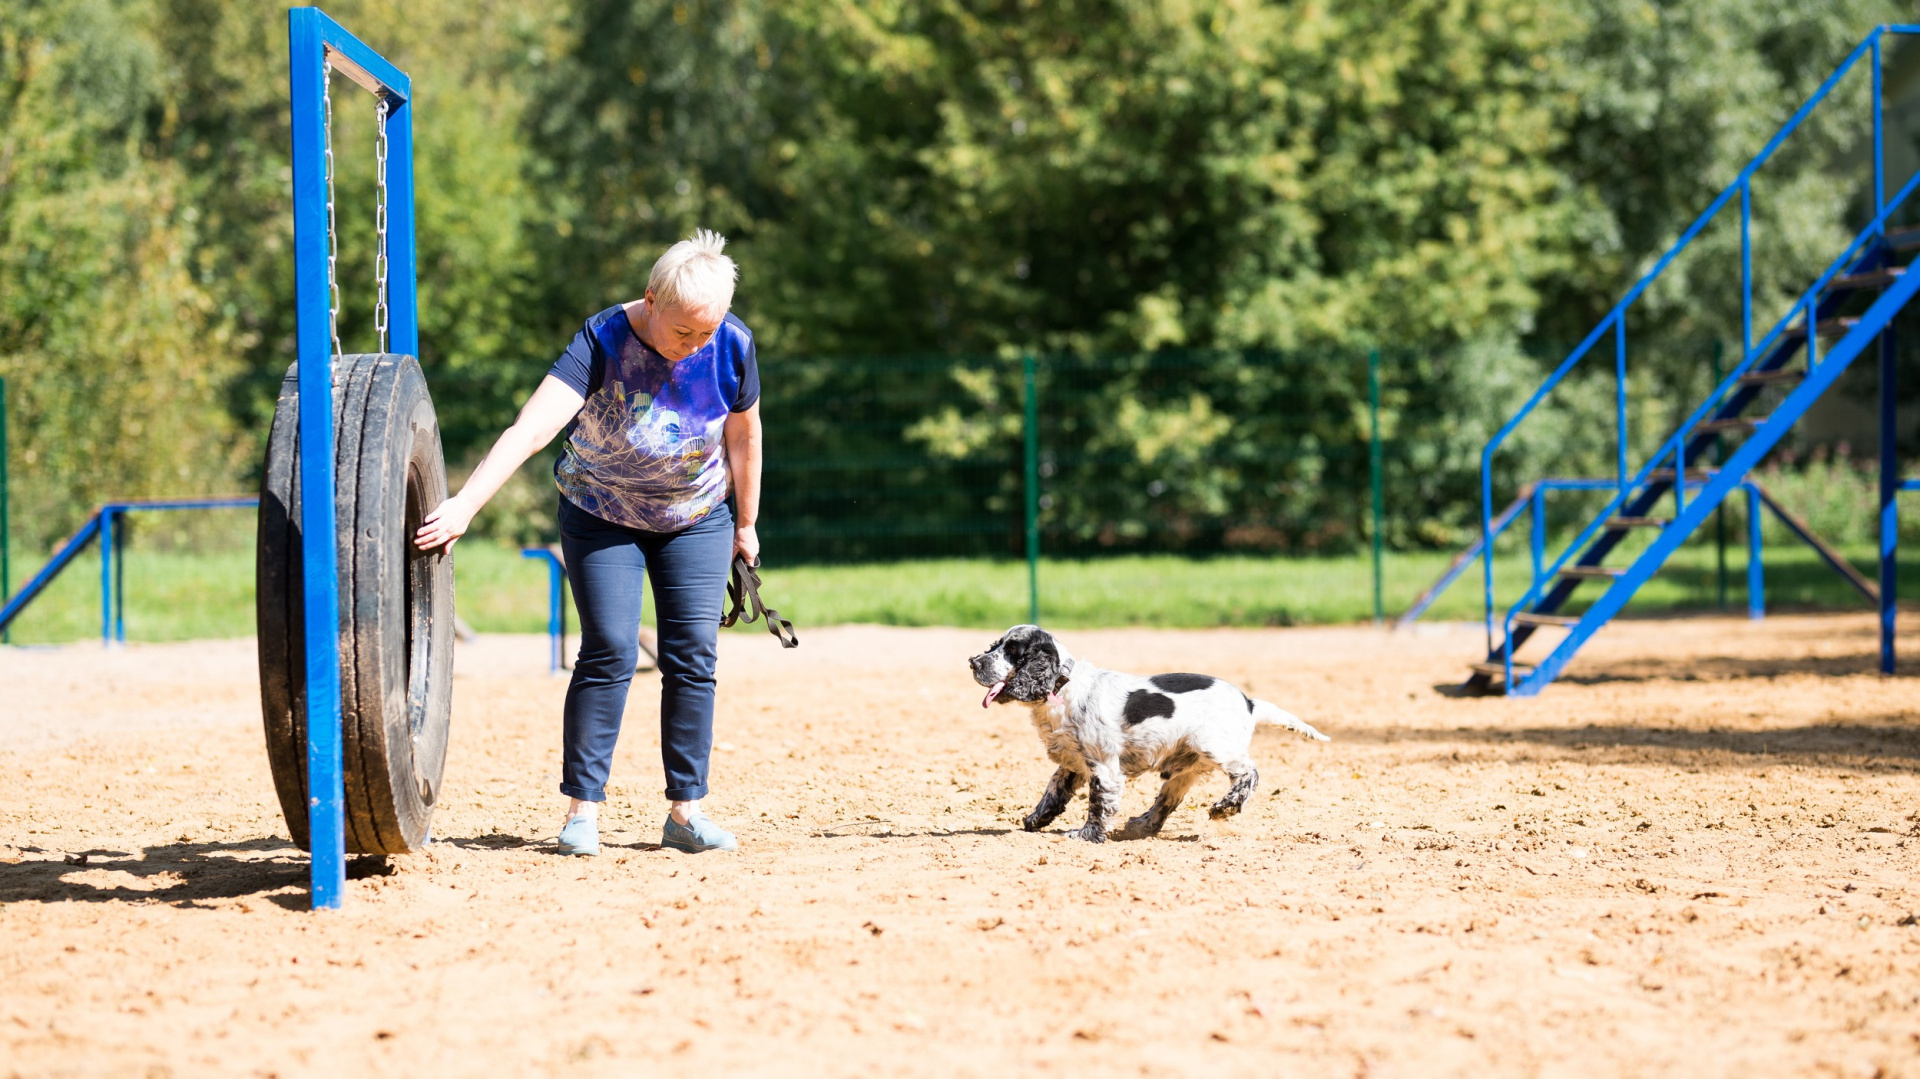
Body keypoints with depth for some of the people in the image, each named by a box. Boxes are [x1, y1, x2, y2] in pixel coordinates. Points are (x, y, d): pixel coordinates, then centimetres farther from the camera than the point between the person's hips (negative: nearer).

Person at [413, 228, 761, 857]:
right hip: (602, 516, -3)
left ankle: (685, 810, 2)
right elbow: (532, 429, -41)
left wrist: (746, 524, 9)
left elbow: (743, 434, -1)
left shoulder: (732, 347, -19)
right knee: (609, 653, -11)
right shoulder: (603, 342, -30)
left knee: (693, 657, -4)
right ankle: (583, 808, -5)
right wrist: (465, 505, -51)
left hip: (696, 520, 3)